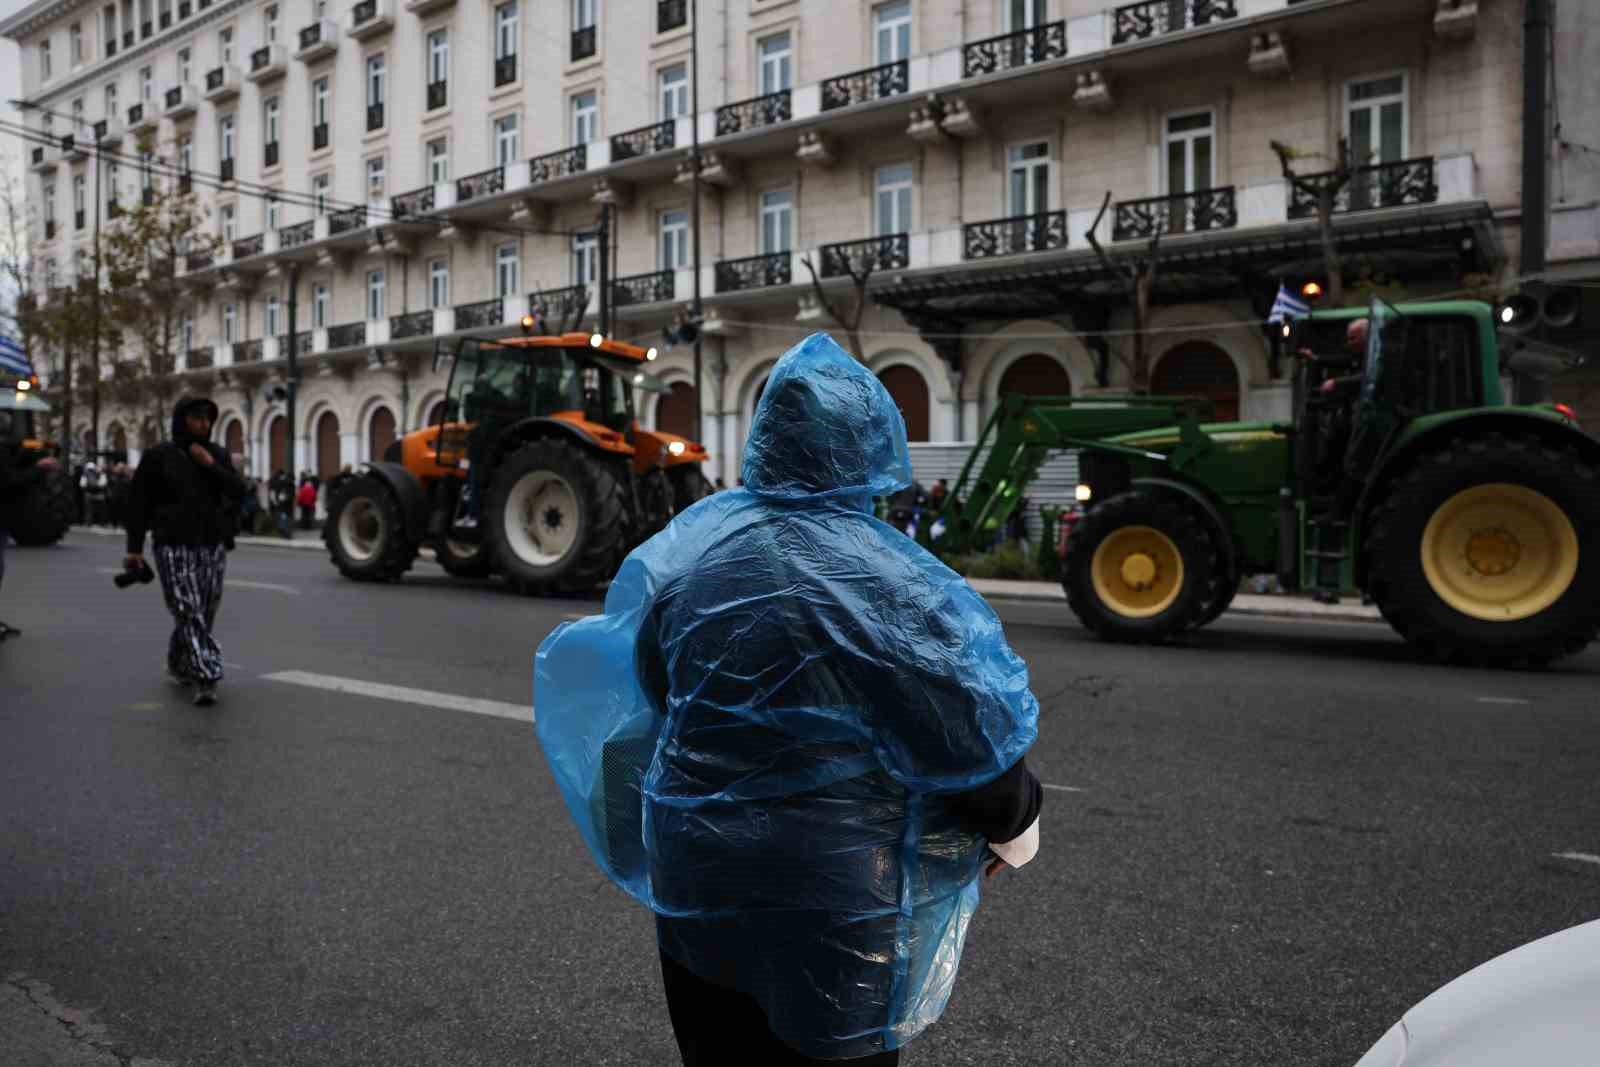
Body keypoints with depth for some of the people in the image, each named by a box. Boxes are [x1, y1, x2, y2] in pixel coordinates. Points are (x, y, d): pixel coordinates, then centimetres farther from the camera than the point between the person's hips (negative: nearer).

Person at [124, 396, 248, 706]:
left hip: (212, 546, 4)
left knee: (203, 614, 7)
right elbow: (138, 503, 2)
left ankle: (179, 665, 30)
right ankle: (206, 679, -17)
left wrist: (210, 465, -11)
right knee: (189, 613, -12)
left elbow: (238, 491, 0)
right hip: (174, 547, -4)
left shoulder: (217, 455, 11)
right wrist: (134, 548, -2)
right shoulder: (158, 456, 1)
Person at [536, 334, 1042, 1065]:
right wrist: (1013, 833, 6)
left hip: (696, 876, 5)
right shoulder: (890, 583, -21)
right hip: (832, 904, -5)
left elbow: (647, 684, 9)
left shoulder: (688, 542, -4)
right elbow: (977, 749, -15)